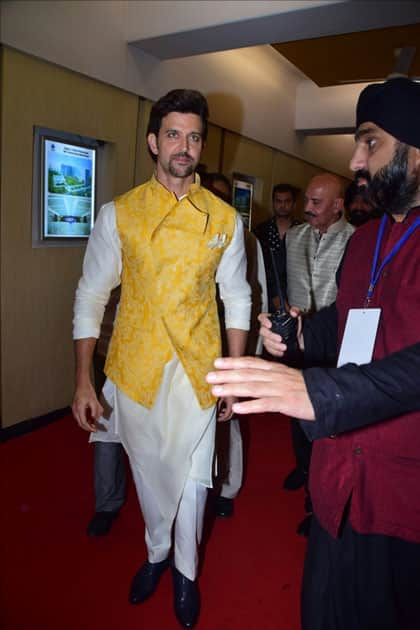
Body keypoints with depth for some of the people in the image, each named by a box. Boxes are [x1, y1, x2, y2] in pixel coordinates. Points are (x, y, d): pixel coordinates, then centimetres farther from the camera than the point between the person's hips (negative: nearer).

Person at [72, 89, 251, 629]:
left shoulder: (225, 218, -1)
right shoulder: (118, 213, -4)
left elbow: (236, 299, 3)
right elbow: (91, 296, -1)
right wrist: (82, 382, -4)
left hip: (198, 369, 0)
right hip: (134, 368, 1)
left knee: (190, 474, 11)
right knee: (148, 469, 17)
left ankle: (185, 570, 39)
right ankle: (157, 553, 46)